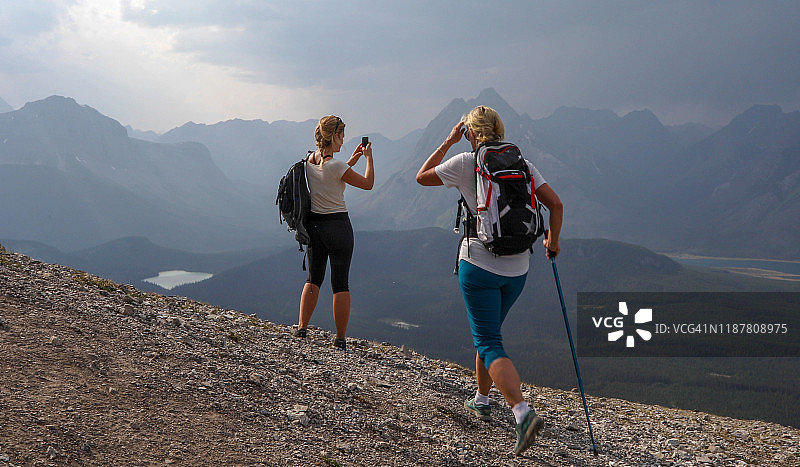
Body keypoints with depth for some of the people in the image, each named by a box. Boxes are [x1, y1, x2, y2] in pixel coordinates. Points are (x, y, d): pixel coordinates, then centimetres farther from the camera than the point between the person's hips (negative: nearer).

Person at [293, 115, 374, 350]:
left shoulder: (309, 161, 2)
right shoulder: (336, 166, -18)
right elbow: (368, 183, -6)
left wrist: (354, 158, 19)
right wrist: (368, 157, 7)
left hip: (313, 224, 6)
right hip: (338, 225, -6)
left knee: (313, 278, 18)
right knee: (340, 283, 2)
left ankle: (302, 327, 13)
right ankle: (340, 338, 5)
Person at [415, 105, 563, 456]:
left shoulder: (465, 163, -6)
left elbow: (422, 177, 9)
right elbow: (555, 204, 3)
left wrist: (448, 141, 14)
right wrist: (552, 242, 18)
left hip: (479, 265, -5)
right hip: (517, 268, 5)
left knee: (488, 344, -4)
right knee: (489, 332, 25)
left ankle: (523, 413, -22)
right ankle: (481, 400, 37)